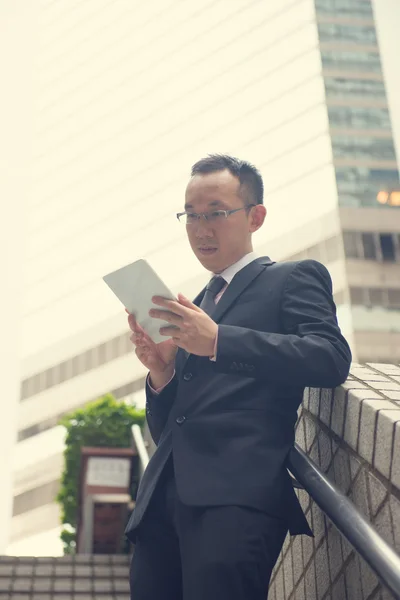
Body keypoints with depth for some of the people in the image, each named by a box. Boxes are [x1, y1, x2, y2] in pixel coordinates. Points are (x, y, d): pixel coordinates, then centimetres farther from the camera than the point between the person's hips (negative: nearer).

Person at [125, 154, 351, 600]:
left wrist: (217, 341, -18)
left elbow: (332, 359, -9)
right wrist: (161, 374, 2)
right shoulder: (190, 311, 27)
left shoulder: (294, 279, 10)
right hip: (163, 500, 6)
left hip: (237, 493, -6)